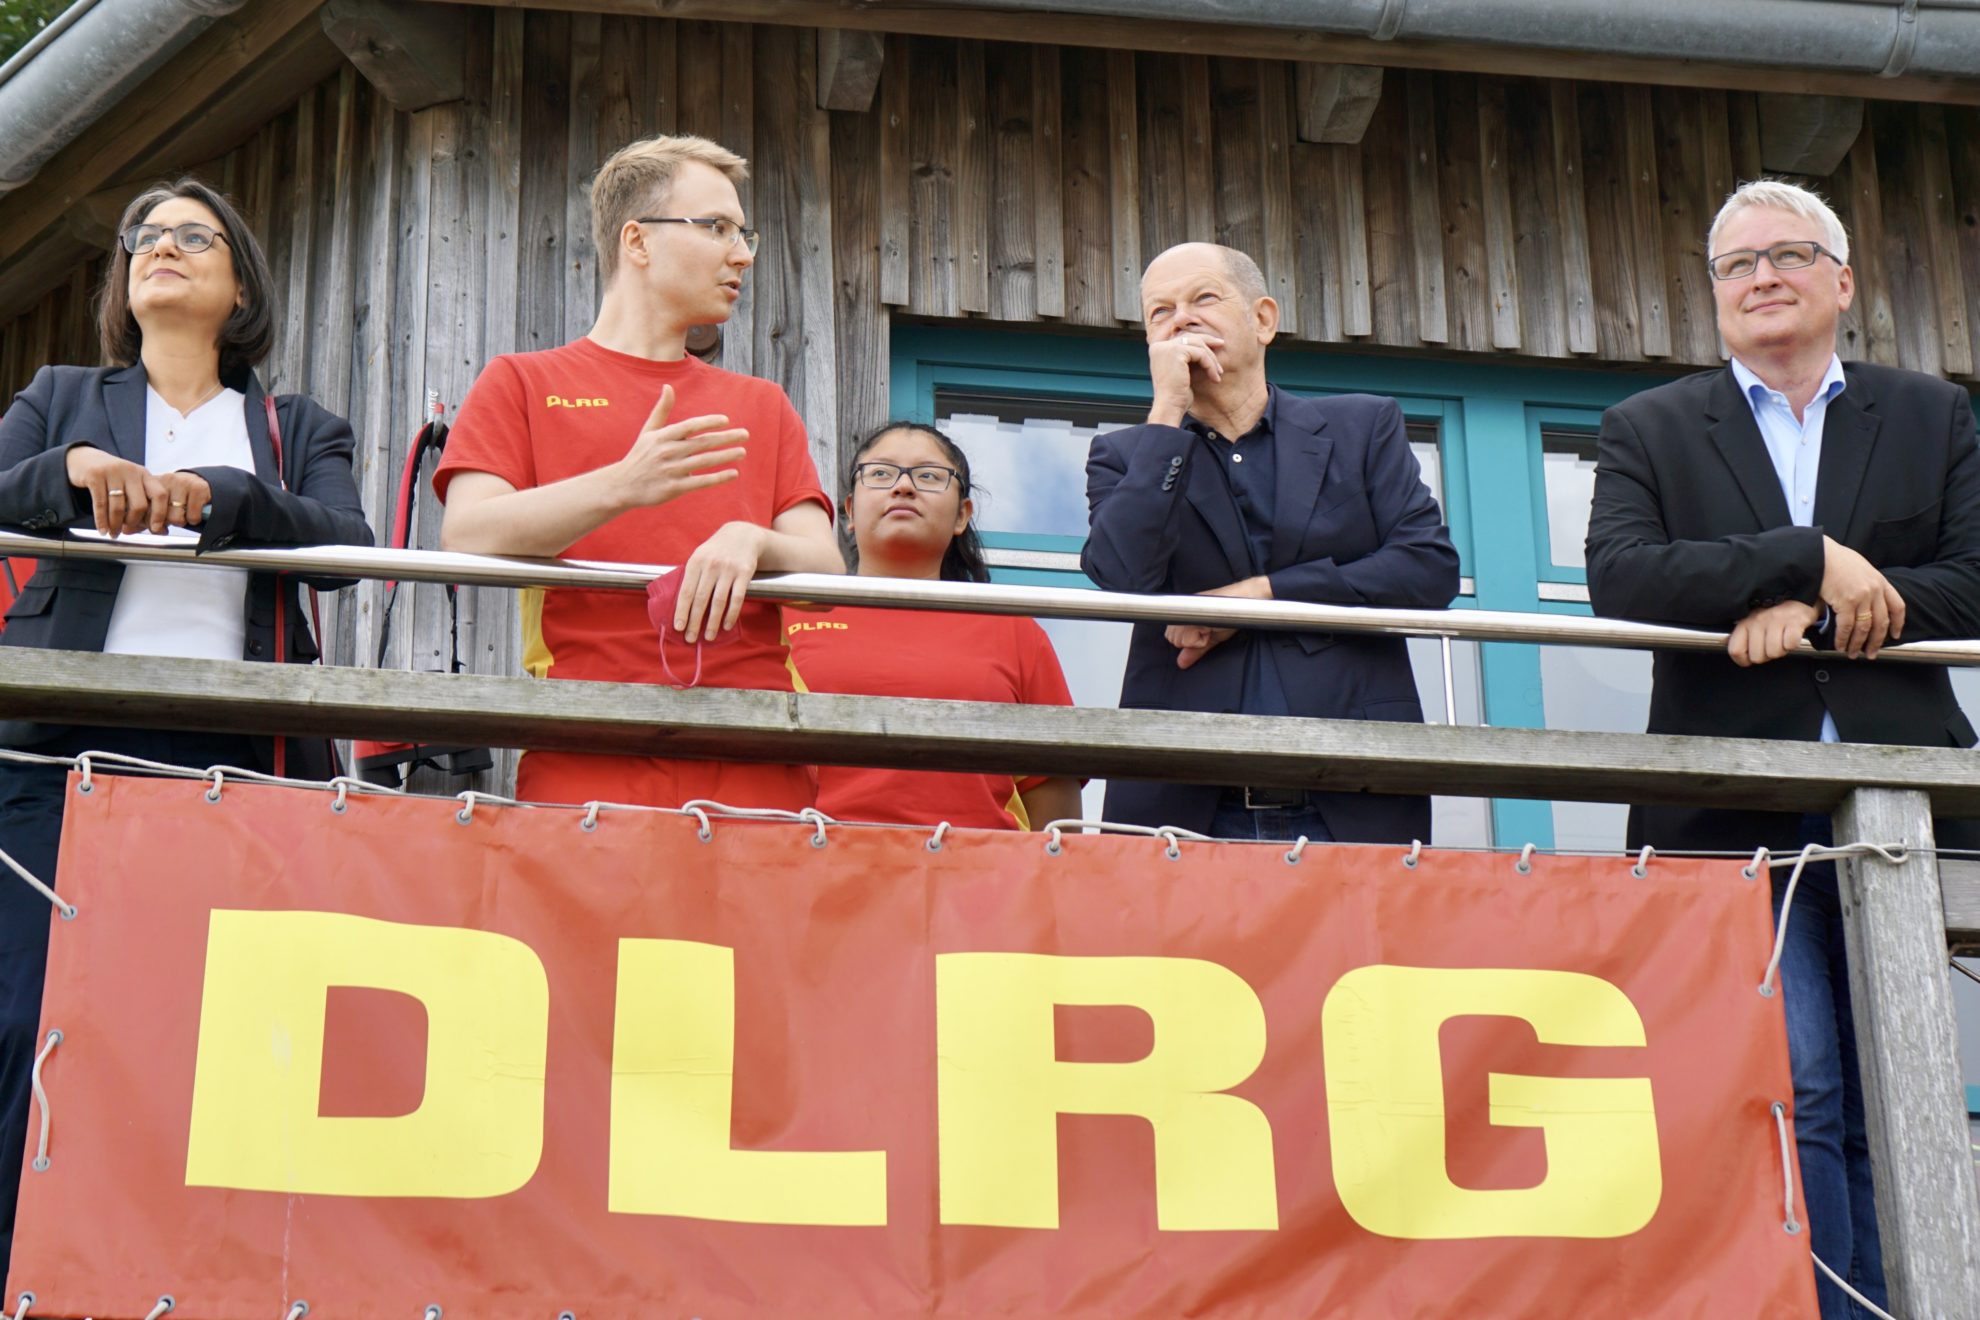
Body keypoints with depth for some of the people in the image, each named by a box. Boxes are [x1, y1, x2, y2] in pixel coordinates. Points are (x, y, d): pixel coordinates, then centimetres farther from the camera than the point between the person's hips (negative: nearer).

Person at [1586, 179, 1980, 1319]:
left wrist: (1809, 609, -11)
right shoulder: (1650, 430, 11)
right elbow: (1622, 581, -7)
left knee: (1888, 1114, 3)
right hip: (1743, 823, -2)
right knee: (1798, 1100, -11)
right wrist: (1809, 558, -15)